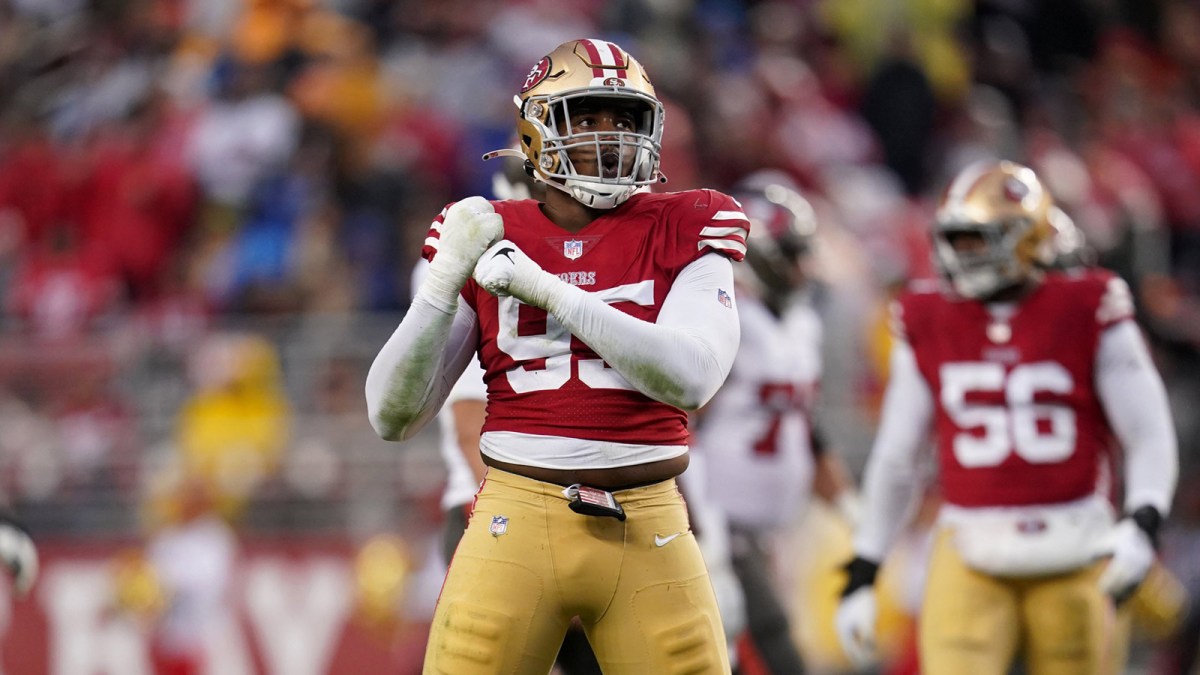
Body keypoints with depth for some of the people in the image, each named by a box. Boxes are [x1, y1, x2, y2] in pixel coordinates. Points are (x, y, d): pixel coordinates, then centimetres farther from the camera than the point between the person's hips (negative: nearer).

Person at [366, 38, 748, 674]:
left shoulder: (679, 232, 4)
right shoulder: (485, 235, 6)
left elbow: (690, 377, -14)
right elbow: (392, 416, 4)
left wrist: (549, 291, -18)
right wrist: (445, 278, -9)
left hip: (648, 533, 0)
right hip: (516, 525, 0)